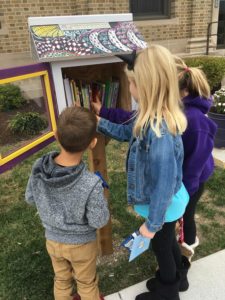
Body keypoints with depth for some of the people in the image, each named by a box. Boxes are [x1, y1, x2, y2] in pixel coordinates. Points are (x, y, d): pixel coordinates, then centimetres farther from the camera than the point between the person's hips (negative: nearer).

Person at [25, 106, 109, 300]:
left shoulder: (38, 168, -25)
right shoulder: (91, 184, -37)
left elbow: (30, 198, -6)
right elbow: (99, 221, -21)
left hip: (52, 239, 3)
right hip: (81, 244, -3)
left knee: (61, 280, 30)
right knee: (87, 283, 27)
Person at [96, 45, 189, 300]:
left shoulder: (159, 133, -38)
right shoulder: (152, 118, -8)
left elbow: (164, 185, -32)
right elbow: (126, 132, 11)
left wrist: (152, 224, -20)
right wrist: (98, 122, 6)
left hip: (164, 206, -8)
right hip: (168, 202, 8)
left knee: (161, 247, 20)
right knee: (168, 242, 31)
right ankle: (175, 279, 60)